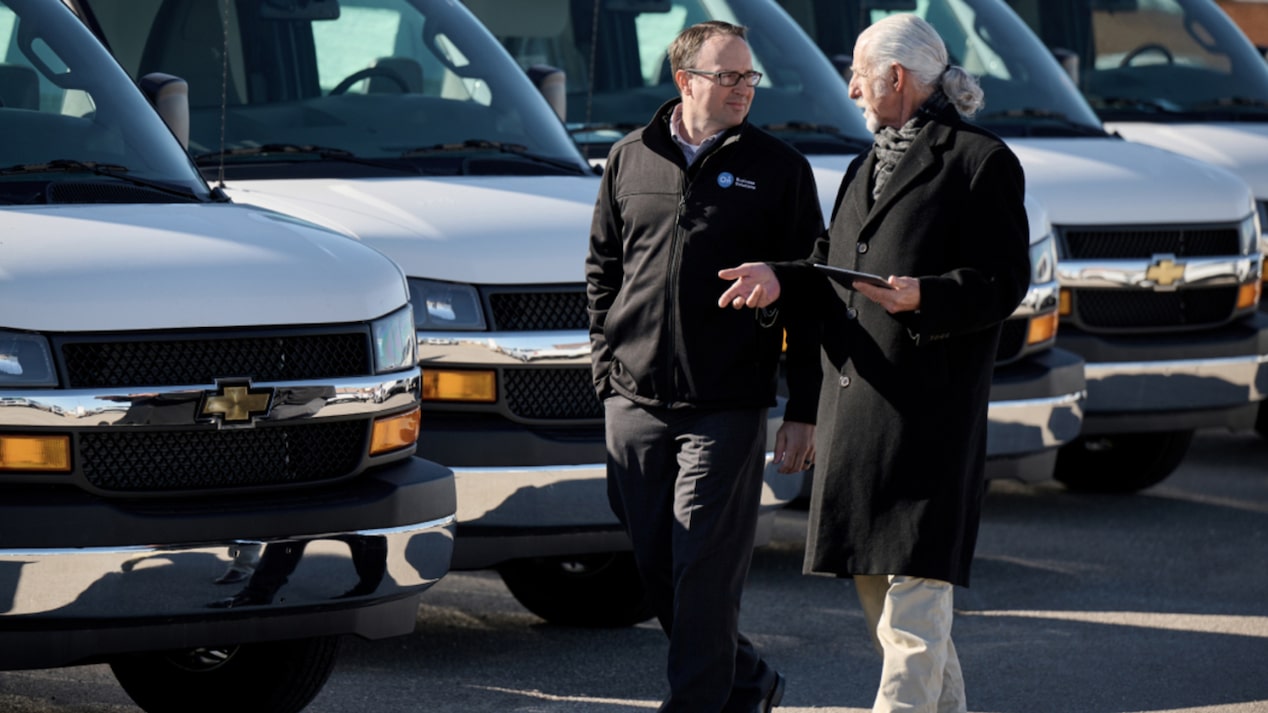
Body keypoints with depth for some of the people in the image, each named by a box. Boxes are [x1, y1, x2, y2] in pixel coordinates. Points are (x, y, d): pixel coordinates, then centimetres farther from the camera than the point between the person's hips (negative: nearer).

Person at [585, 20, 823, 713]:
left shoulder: (778, 169, 2)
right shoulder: (630, 160, 10)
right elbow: (602, 271, 18)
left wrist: (803, 411, -2)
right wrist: (607, 370, 9)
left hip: (726, 408, -4)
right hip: (635, 405, 4)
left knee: (704, 572, -7)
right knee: (655, 570, 8)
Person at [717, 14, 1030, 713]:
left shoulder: (980, 162, -5)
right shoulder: (866, 168, 22)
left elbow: (1004, 282, -10)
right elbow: (830, 271, 21)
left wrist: (923, 297, -25)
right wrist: (780, 279, 1)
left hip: (929, 406, -9)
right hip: (854, 400, 9)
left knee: (914, 583, -11)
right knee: (873, 578, 11)